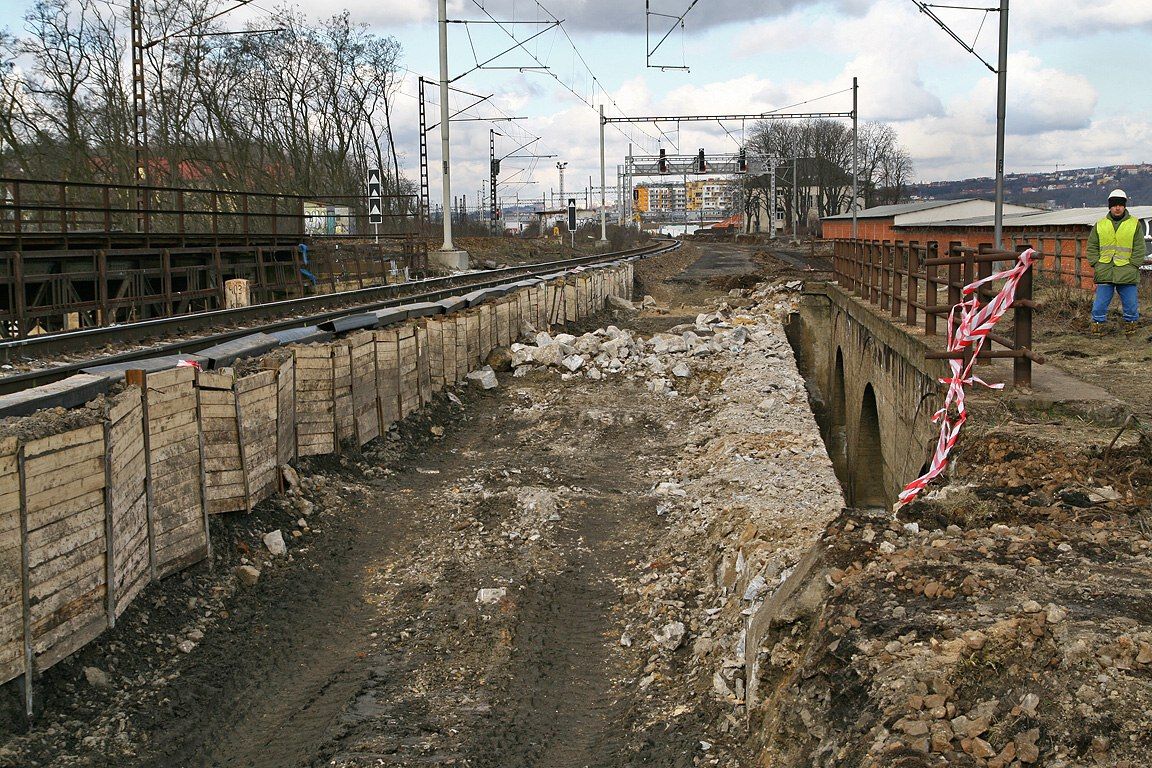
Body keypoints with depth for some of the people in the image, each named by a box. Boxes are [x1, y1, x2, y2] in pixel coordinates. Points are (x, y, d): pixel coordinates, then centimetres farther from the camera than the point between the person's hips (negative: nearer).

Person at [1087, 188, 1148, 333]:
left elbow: (1140, 249, 3)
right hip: (1104, 273, 1)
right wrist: (1096, 265, 0)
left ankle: (1130, 324, 23)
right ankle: (1098, 325, 14)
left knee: (1130, 304, 4)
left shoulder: (1135, 224, 4)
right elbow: (1092, 247, 12)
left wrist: (1133, 266, -6)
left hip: (1127, 273, -1)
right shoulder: (1100, 225, 9)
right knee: (1099, 304, 1)